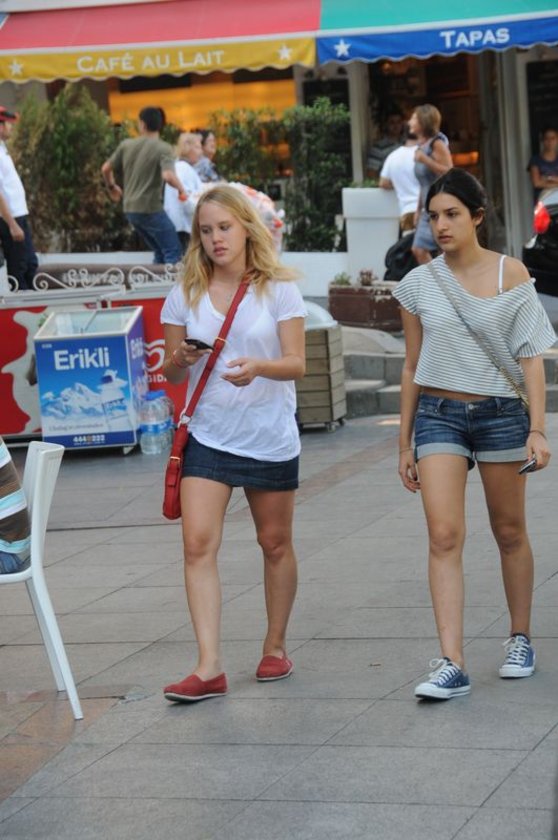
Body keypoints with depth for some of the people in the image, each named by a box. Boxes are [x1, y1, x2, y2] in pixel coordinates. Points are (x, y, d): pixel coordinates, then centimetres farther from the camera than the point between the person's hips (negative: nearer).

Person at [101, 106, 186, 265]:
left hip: (130, 209, 7)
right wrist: (181, 189, -7)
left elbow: (106, 169, 13)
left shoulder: (126, 145, 7)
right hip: (150, 209, -7)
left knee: (160, 252, 18)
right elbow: (168, 176, -26)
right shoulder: (163, 148, -9)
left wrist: (112, 187, 32)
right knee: (173, 253, -2)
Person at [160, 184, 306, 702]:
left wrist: (259, 367, -28)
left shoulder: (279, 289, -3)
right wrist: (178, 361, -18)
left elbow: (297, 364, -8)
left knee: (275, 544, 11)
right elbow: (172, 373, 6)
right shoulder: (185, 294, 2)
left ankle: (275, 647, 29)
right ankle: (209, 667, -14)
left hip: (270, 438, -1)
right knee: (198, 544, -13)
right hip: (207, 437, 1)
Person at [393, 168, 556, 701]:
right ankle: (451, 664, -15)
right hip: (438, 415, 1)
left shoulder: (510, 274, -2)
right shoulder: (419, 285, 3)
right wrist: (405, 443, 9)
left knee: (510, 532, 12)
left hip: (501, 412, -1)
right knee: (443, 536, -12)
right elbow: (412, 366, 9)